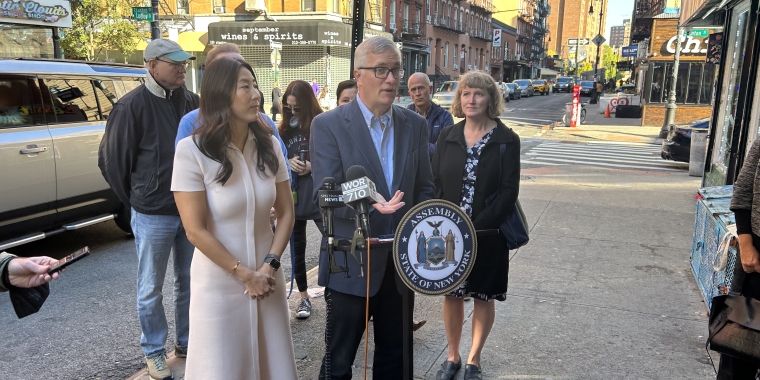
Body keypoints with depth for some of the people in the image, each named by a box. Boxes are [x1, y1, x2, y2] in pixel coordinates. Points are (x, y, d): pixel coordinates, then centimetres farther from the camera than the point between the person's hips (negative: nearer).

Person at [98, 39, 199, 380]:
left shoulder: (191, 102, 1)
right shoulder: (132, 106, -12)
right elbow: (111, 160, -6)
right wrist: (135, 199, 2)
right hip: (153, 216, -4)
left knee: (189, 282, 16)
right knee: (151, 289, 11)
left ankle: (186, 343, 34)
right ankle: (153, 352, 29)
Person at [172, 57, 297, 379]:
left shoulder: (269, 145, -2)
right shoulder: (192, 150, -15)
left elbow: (286, 212, 2)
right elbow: (196, 231, -14)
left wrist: (269, 267, -9)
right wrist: (245, 274, -11)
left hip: (267, 278, 4)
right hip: (220, 284, -4)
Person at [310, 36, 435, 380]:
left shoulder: (415, 125, 4)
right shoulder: (328, 125, -10)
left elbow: (424, 188, 10)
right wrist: (370, 205, -32)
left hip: (401, 262, 4)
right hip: (351, 265, -4)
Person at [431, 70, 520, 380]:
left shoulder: (507, 140, -6)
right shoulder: (447, 136, 2)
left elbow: (508, 192, -10)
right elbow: (435, 185, 2)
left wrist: (475, 227, -19)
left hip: (488, 235, -2)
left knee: (483, 298, 11)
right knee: (451, 295, 12)